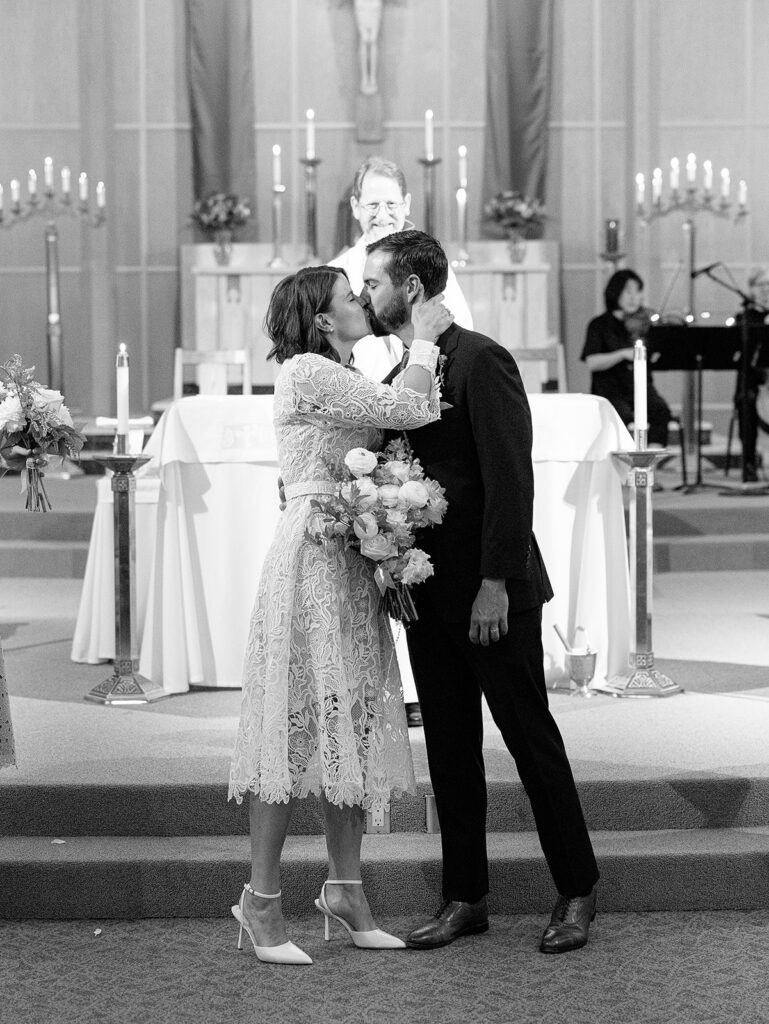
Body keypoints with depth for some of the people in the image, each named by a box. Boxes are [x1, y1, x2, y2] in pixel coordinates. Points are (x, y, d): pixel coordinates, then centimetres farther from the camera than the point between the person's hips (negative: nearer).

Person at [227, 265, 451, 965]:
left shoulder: (341, 380, 21)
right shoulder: (307, 372, -9)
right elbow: (410, 410, -12)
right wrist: (424, 340, 0)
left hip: (352, 564, 10)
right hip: (313, 558, -9)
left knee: (354, 723, 8)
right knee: (298, 722, -7)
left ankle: (345, 890, 14)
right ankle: (262, 899, 0)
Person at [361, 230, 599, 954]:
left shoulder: (480, 361, -13)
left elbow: (511, 479, -17)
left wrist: (495, 584, -20)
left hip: (492, 591, -8)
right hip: (429, 592, 8)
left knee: (531, 738, 2)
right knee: (449, 750, 11)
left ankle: (577, 892, 15)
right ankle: (465, 899, 19)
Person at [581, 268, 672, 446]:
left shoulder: (644, 323, 12)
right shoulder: (599, 325, 3)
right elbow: (592, 363, -11)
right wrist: (623, 354, -23)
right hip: (610, 392, -2)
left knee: (661, 410, -29)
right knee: (624, 416, -34)